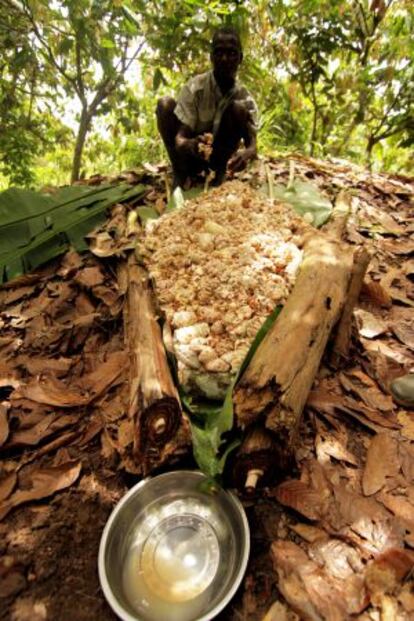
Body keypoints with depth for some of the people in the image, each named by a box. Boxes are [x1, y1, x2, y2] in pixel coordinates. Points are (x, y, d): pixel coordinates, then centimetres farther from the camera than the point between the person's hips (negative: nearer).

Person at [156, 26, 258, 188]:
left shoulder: (245, 98, -10)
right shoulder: (194, 88, -17)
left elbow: (252, 144, -19)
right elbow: (179, 139, -24)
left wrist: (247, 153, -45)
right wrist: (190, 145, -50)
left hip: (219, 156, 1)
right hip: (190, 156, -1)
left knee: (238, 108, -21)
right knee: (165, 104, -22)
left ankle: (220, 173, -14)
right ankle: (179, 175, -16)